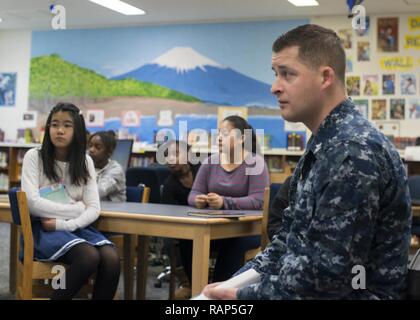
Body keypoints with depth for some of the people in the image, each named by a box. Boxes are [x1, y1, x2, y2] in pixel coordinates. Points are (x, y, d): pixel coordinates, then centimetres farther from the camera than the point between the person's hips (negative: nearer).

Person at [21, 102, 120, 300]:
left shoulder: (85, 161, 9)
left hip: (76, 227, 4)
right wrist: (76, 209, -10)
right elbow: (33, 204, -12)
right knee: (89, 257, -32)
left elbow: (94, 208, -1)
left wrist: (64, 224, -17)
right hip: (44, 228, -3)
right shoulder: (34, 157, -1)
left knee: (111, 259, -27)